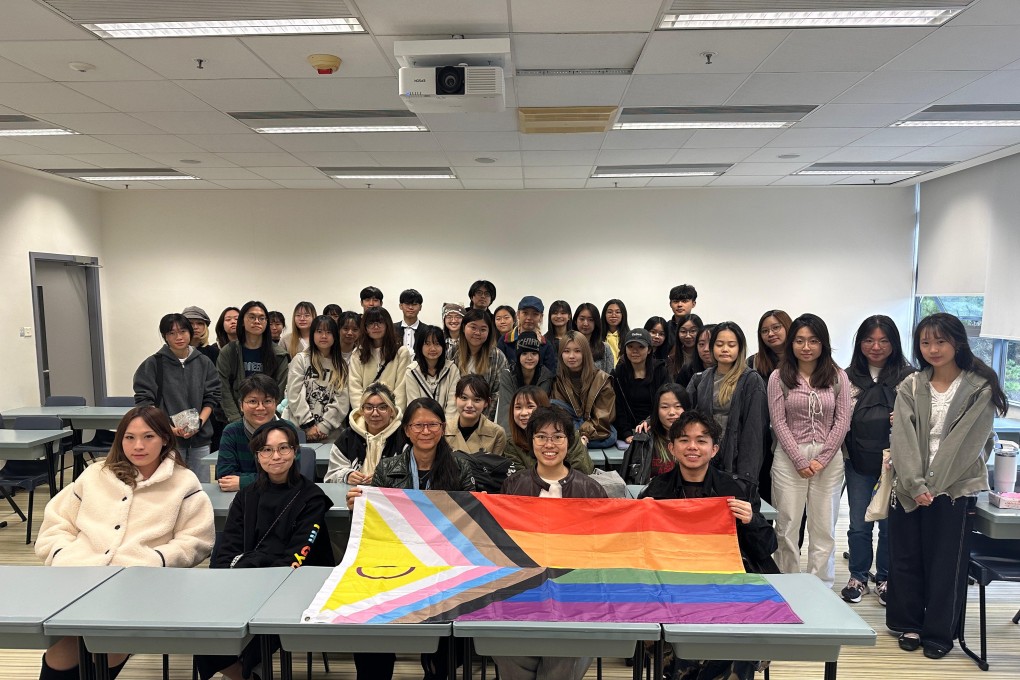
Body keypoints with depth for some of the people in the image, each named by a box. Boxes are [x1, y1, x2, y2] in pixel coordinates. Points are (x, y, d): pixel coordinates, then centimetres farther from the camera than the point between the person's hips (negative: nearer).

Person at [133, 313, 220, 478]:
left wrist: (199, 422, -9)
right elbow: (144, 402, -5)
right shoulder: (153, 364, -2)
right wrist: (169, 428, -15)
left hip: (200, 439, 3)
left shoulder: (204, 363, 6)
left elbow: (212, 397, 7)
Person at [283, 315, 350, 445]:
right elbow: (294, 395, -4)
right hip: (300, 430, -2)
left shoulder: (341, 366, 8)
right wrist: (308, 425, -9)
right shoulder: (300, 360, 2)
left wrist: (324, 426, -9)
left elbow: (342, 401, 0)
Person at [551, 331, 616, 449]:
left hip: (597, 431, -1)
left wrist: (584, 436, -25)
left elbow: (603, 417, -8)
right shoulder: (557, 379, 1)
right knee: (551, 404, -23)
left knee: (610, 437, -35)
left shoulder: (602, 379, -4)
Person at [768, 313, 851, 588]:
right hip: (790, 458, -1)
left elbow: (842, 421, 0)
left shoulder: (838, 376, 4)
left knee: (824, 527, 9)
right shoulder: (779, 377, 0)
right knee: (787, 526, 5)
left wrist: (822, 459, -8)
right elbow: (779, 423, -3)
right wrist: (800, 460, -10)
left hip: (829, 459, 1)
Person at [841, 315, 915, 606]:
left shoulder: (908, 376, -3)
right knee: (859, 525, 11)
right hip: (858, 462, 2)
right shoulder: (849, 376, 4)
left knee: (890, 524, 11)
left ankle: (885, 579, 28)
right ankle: (858, 577, 27)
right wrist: (841, 455, -1)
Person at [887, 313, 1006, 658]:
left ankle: (939, 632, 19)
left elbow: (967, 442, -9)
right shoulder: (910, 387, 6)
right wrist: (916, 485, -15)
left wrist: (933, 485, -14)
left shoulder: (980, 388, -2)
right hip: (910, 487, 3)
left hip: (955, 488, -2)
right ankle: (908, 623, 24)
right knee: (906, 558, 8)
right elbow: (903, 439, -3)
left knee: (945, 564, 4)